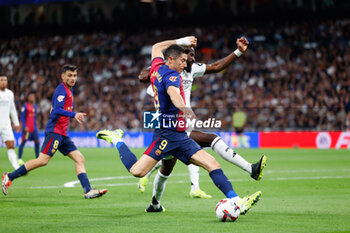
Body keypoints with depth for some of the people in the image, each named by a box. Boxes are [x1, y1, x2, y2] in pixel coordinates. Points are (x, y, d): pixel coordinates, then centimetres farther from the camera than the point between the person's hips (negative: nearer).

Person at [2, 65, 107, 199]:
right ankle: (9, 177, -6)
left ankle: (88, 191, -5)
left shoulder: (68, 90, 20)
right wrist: (74, 115, -34)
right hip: (54, 131, -10)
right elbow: (56, 110, -24)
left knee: (79, 159, 1)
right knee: (43, 160, -14)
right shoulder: (61, 90, -10)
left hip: (62, 134, 10)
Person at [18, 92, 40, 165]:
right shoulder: (25, 106, -6)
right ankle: (19, 159, 4)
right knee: (23, 142, -2)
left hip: (34, 128, 6)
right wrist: (24, 126, -17)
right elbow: (22, 117, -9)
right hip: (27, 128, -6)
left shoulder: (35, 106, 14)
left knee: (37, 142, 0)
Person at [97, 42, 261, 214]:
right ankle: (116, 140, 11)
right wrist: (183, 108, -54)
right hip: (168, 133, -10)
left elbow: (156, 47, 36)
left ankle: (236, 201, -10)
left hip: (180, 136, 10)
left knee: (212, 164, -1)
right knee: (137, 171, -16)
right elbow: (173, 92, -35)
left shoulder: (157, 67, 15)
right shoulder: (172, 76, -11)